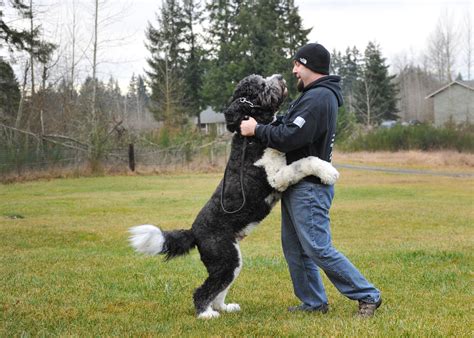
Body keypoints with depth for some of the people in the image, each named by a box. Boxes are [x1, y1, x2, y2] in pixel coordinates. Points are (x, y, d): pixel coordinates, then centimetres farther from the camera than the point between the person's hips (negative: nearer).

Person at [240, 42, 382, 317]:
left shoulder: (318, 98, -18)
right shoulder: (314, 95, 17)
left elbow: (291, 137, -25)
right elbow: (290, 127, 16)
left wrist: (257, 130, -13)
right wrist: (261, 125, 4)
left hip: (309, 186, -11)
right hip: (297, 185, 11)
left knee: (319, 248, -10)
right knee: (294, 248, 14)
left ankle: (368, 296, -2)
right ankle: (314, 302, 22)